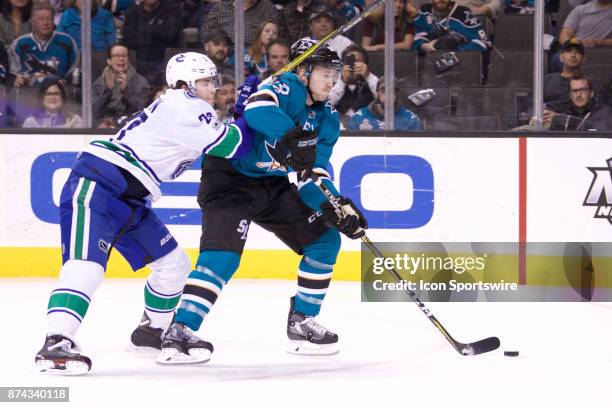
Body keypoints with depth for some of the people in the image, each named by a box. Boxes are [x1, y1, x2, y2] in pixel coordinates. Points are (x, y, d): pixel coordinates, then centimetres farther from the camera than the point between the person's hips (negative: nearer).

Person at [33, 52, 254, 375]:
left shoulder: (190, 111, 19)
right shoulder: (181, 104, -12)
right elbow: (230, 145, -16)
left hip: (129, 201, 10)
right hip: (95, 183, -10)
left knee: (173, 264, 15)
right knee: (87, 263, -27)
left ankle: (152, 329, 34)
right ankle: (55, 343, -40)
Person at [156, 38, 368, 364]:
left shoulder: (327, 120, 5)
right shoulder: (285, 87, -17)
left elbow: (313, 174, 0)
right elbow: (258, 108, -41)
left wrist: (336, 207, -18)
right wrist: (292, 136, -52)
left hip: (273, 187, 8)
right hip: (229, 178, -8)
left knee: (325, 238, 4)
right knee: (223, 254, -24)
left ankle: (301, 323, 14)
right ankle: (179, 333, -27)